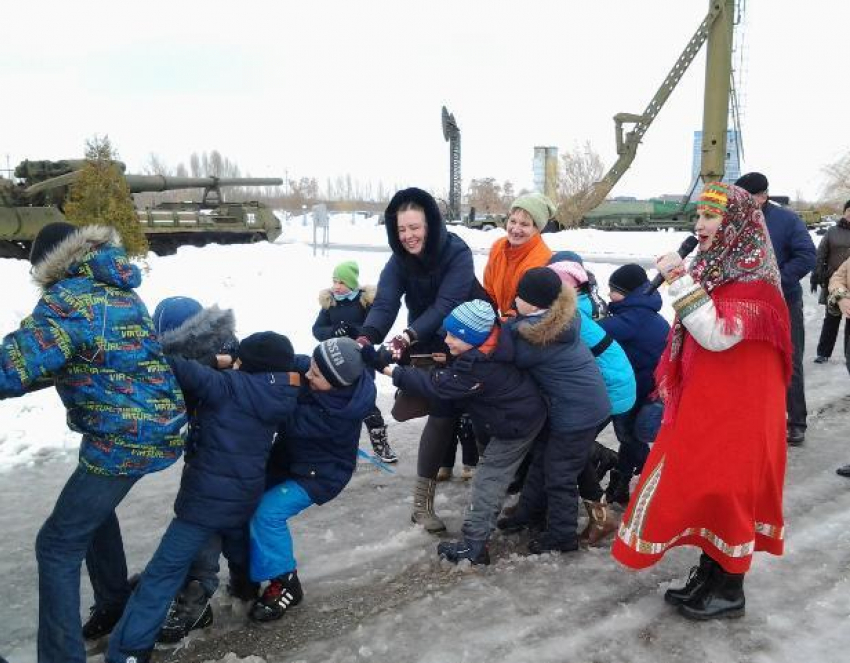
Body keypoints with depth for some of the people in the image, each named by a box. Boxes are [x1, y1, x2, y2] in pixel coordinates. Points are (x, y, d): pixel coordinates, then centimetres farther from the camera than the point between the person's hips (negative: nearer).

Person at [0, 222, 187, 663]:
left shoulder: (68, 297, -15)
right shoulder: (119, 290, 13)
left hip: (123, 438, -9)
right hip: (156, 424, 9)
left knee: (57, 544, 2)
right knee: (92, 507, 30)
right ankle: (114, 606, 44)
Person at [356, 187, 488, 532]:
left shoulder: (457, 253, -24)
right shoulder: (399, 261, -12)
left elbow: (445, 305, -34)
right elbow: (385, 302, -26)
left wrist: (408, 336, -48)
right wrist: (367, 336, -46)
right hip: (427, 346, 1)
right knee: (443, 412, -9)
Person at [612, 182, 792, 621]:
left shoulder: (754, 279, -17)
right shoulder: (715, 268, 10)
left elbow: (718, 336, -29)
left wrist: (680, 281, -29)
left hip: (735, 409, -8)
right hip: (702, 404, 9)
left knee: (728, 493, 1)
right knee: (703, 489, 14)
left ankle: (730, 591, 17)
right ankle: (707, 577, 28)